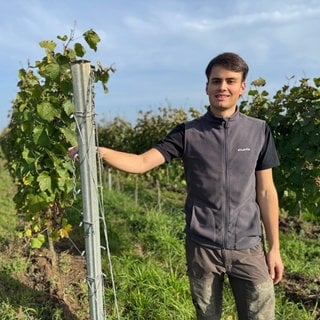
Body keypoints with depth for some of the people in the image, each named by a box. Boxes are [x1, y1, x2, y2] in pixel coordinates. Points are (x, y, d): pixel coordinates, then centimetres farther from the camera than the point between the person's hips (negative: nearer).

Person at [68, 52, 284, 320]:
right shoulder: (188, 133, -3)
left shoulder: (259, 131, 0)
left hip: (248, 247, 1)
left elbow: (265, 191, 2)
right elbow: (142, 162, -11)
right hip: (202, 246, 0)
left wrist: (274, 247, 3)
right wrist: (99, 152, -28)